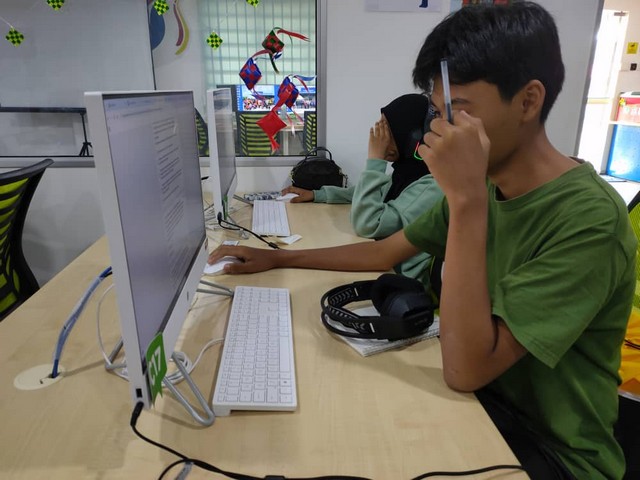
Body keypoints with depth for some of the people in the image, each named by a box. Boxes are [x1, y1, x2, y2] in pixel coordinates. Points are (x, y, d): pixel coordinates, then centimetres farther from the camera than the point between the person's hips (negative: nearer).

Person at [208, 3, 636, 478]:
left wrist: (466, 199, -36)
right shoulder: (488, 187, -3)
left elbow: (464, 370, -31)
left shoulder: (590, 219, -27)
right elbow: (385, 252, 5)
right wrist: (278, 258, 4)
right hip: (483, 396, 6)